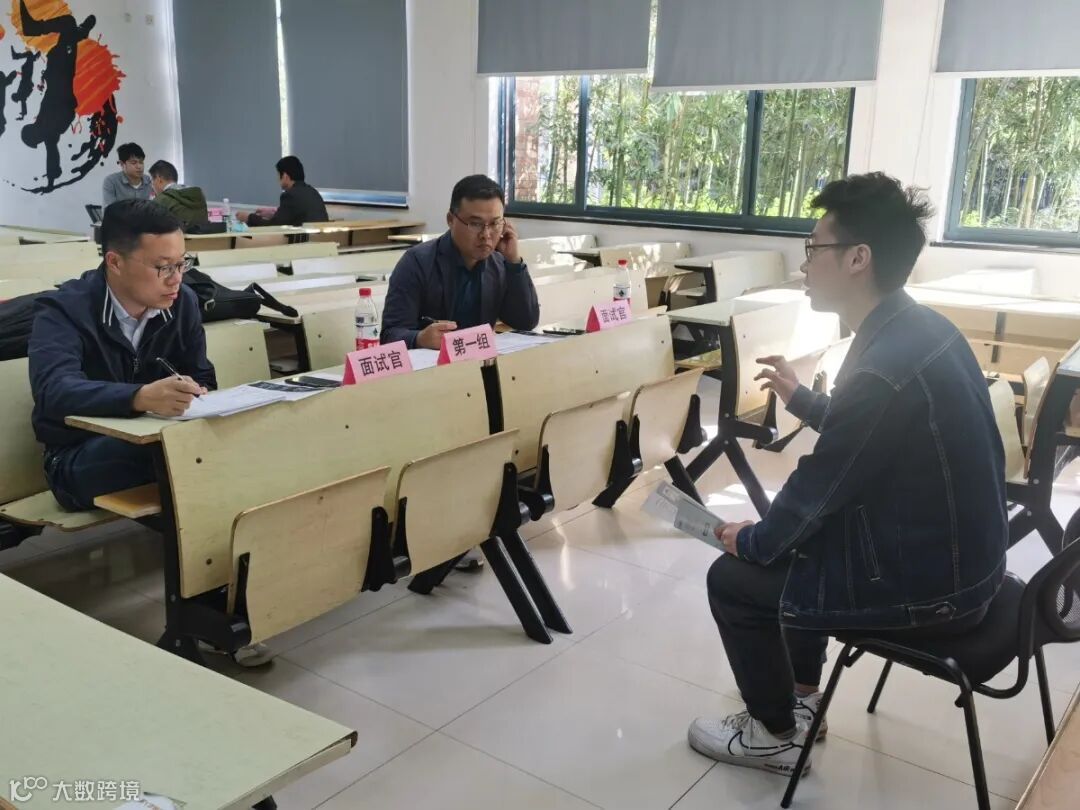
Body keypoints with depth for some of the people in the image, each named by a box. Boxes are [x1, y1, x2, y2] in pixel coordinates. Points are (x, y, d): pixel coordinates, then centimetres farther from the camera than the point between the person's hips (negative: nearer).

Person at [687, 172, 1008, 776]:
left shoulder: (884, 368, -29)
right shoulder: (923, 328, 1)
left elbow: (818, 488, -18)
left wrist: (751, 540, -2)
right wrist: (802, 398, 23)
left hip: (928, 586, -9)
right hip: (958, 555, 9)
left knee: (732, 578, 1)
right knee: (799, 536, 25)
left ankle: (777, 734, 22)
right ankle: (800, 696, 36)